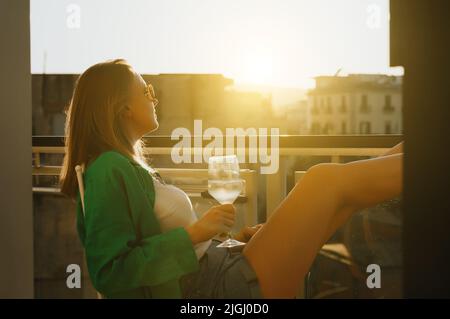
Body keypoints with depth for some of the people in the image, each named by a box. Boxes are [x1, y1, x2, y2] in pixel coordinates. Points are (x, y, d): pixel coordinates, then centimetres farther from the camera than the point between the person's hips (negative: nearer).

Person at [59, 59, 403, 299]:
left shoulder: (131, 167, 16)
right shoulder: (110, 170, -15)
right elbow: (107, 271, -20)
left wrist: (234, 237, 11)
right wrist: (194, 233, -23)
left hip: (223, 267, 10)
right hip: (217, 287, -10)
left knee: (330, 184, 10)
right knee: (325, 180, -9)